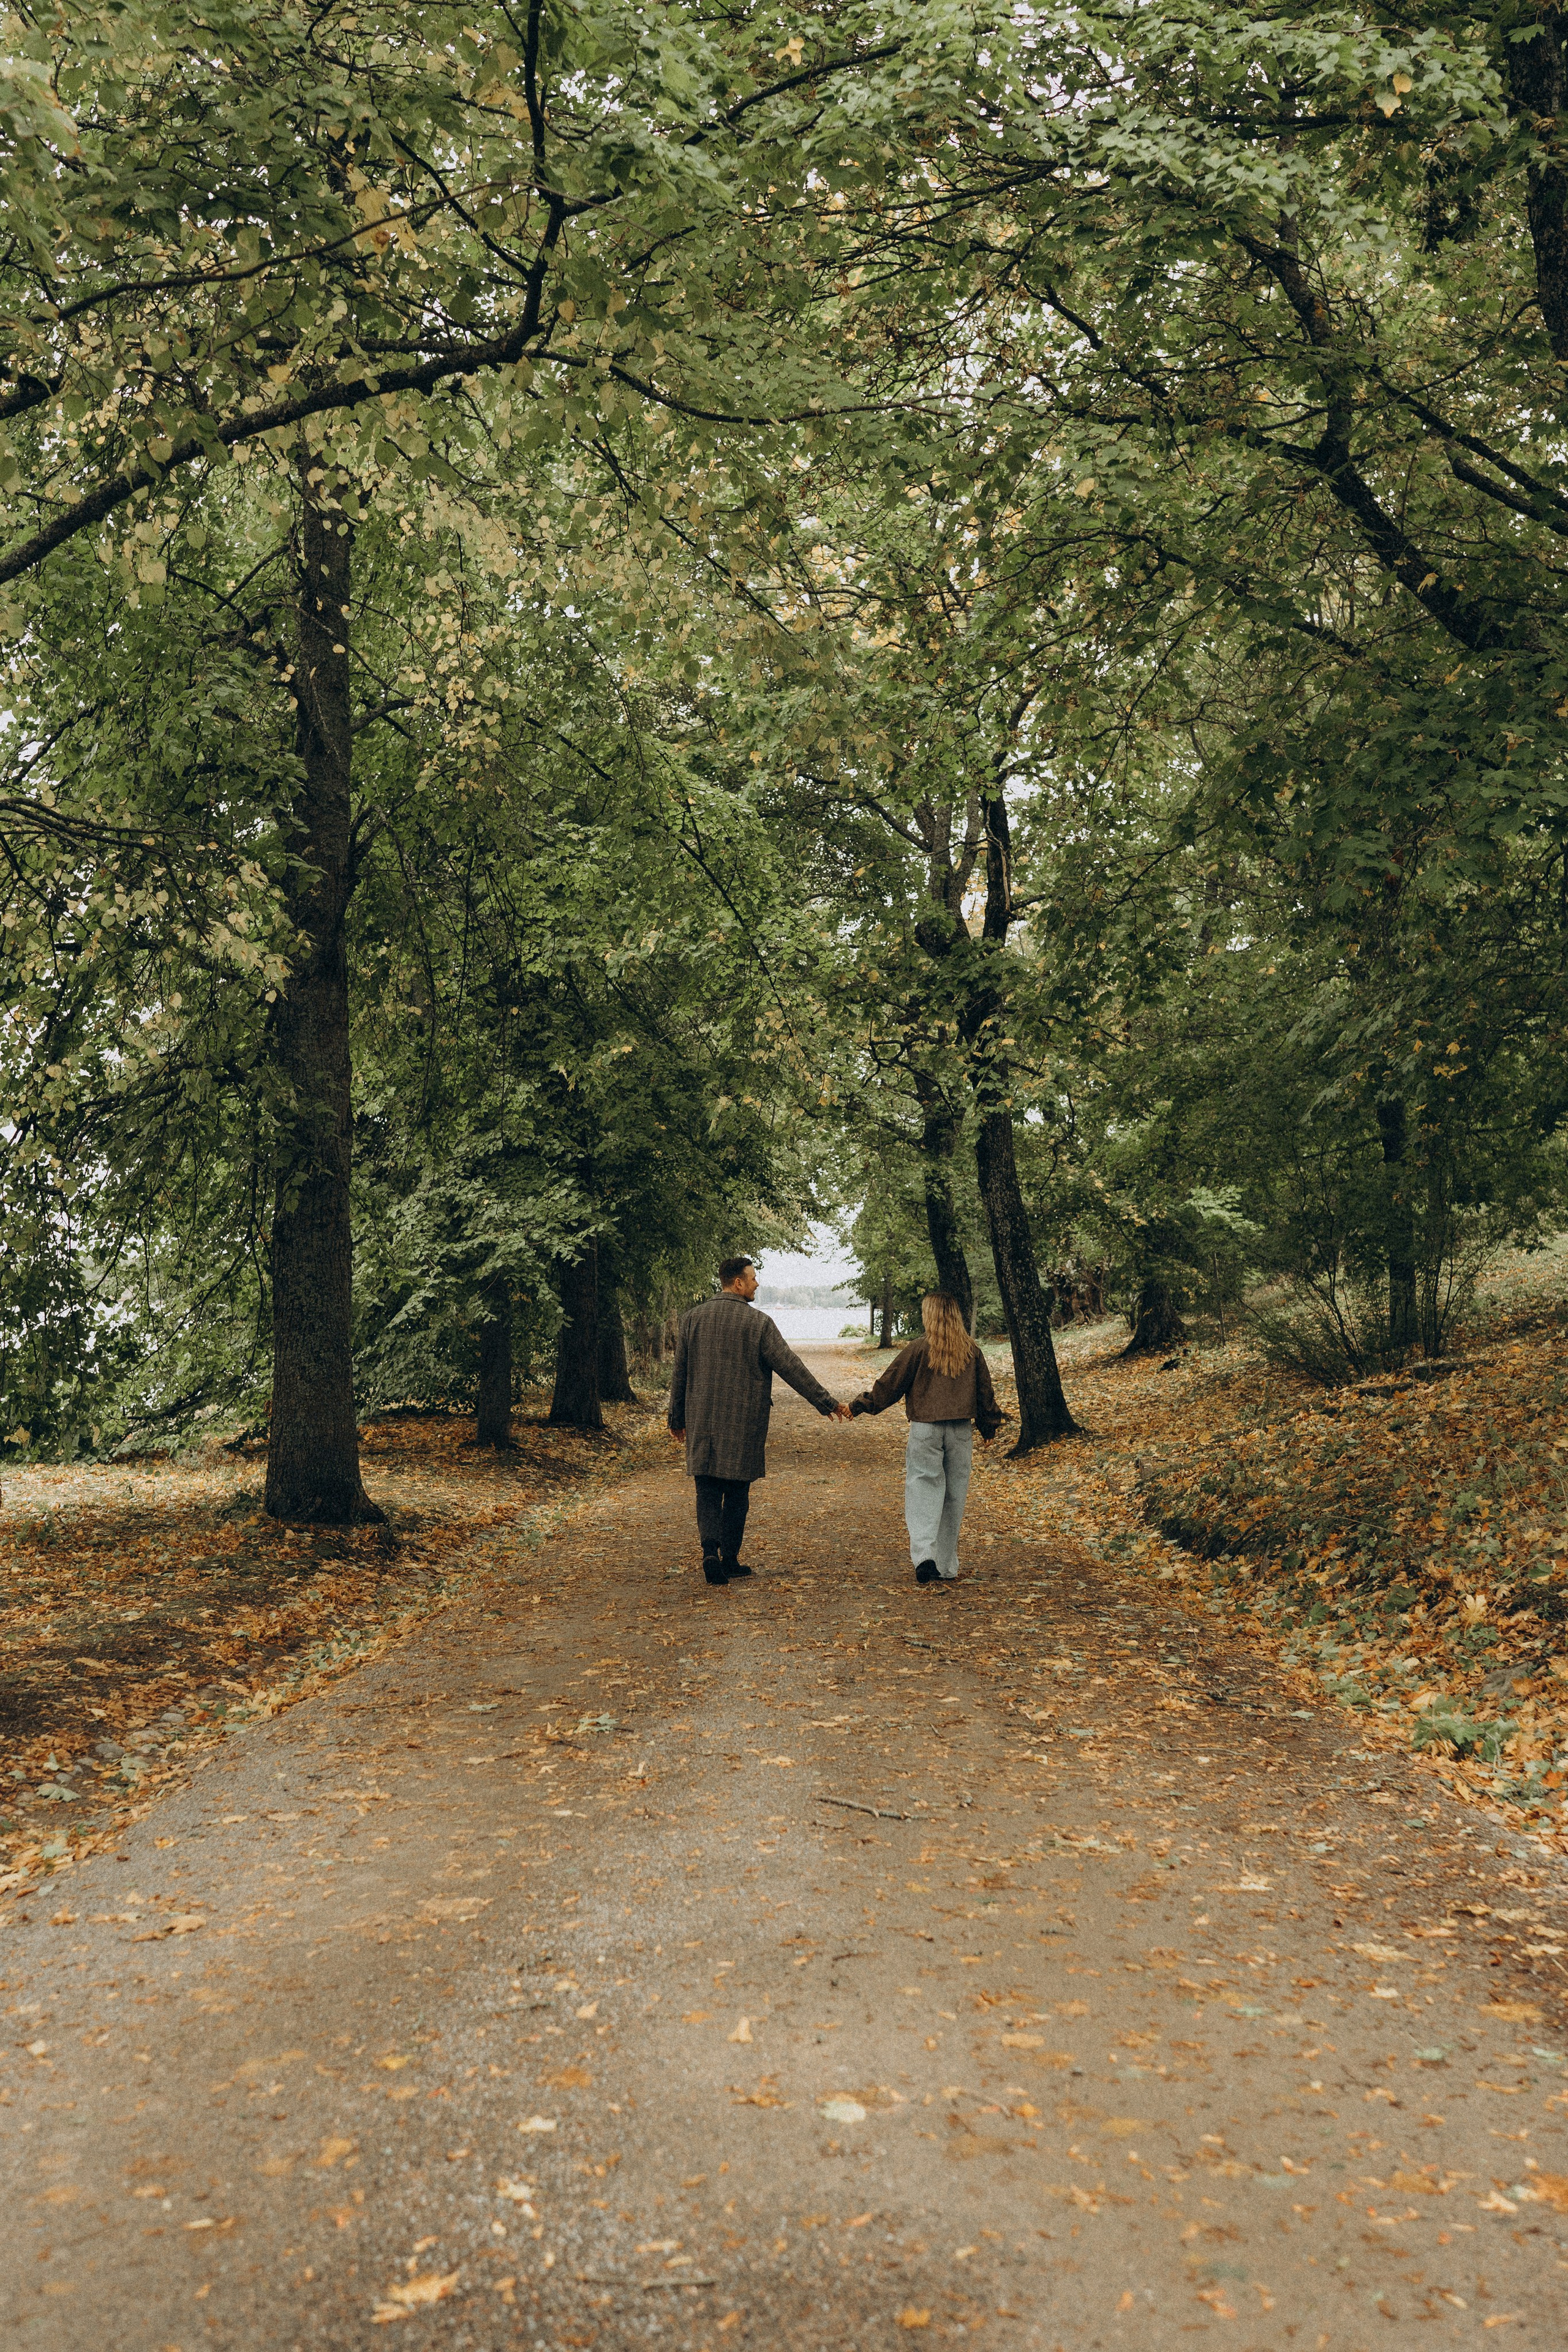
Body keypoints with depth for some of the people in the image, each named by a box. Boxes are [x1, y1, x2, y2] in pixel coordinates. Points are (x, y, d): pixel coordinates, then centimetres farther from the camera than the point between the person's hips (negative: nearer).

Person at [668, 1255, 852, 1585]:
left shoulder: (692, 1319, 2)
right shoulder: (759, 1323, -8)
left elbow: (679, 1373, 7)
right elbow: (792, 1368, -8)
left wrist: (677, 1418, 18)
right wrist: (827, 1403, -1)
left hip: (701, 1422, 2)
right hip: (743, 1423, -2)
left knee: (707, 1491, 6)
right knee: (737, 1493, 10)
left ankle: (710, 1550, -14)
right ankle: (730, 1559, 15)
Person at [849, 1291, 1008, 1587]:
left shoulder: (919, 1349, -7)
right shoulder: (971, 1352, 6)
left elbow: (890, 1384, -3)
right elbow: (985, 1393, 15)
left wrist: (860, 1406, 10)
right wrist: (989, 1426, 29)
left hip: (925, 1430, -4)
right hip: (960, 1431, 4)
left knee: (924, 1490, -2)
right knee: (953, 1495, 10)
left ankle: (924, 1554, -22)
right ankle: (946, 1568, 16)